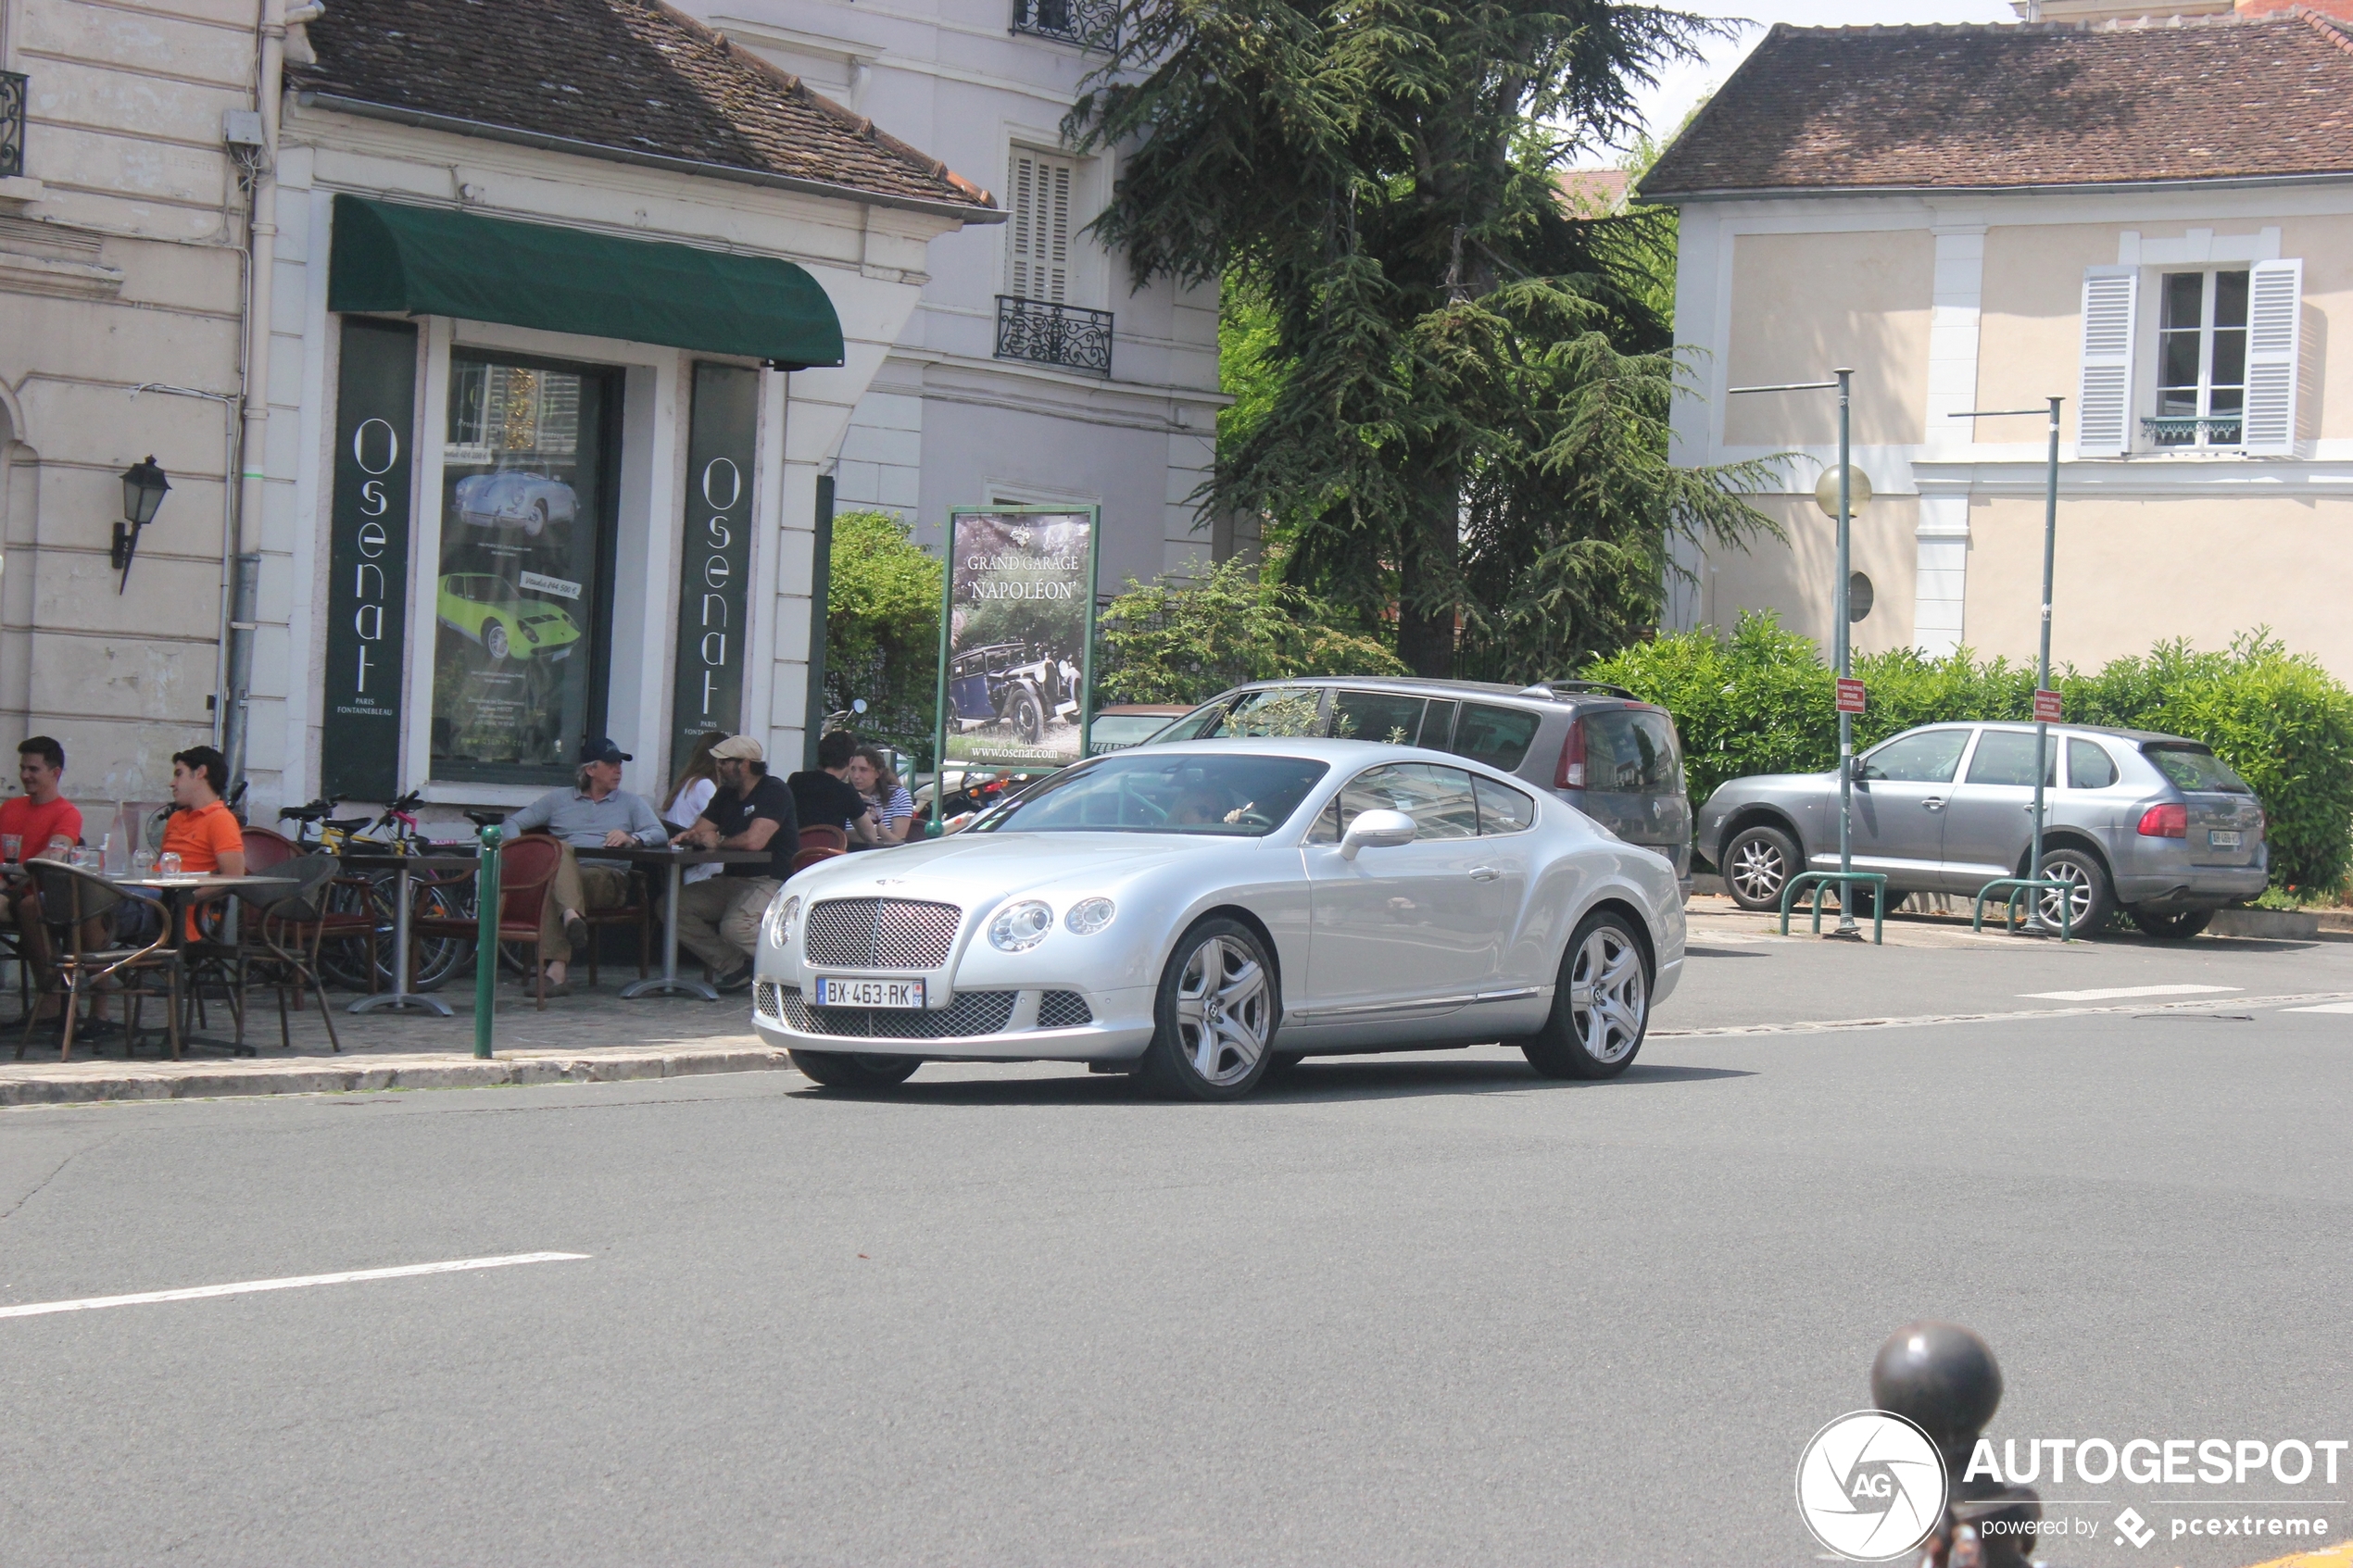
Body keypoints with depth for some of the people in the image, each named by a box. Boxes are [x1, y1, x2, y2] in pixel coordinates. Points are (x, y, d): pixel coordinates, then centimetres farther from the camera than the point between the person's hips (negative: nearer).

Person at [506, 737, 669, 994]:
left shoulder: (632, 803, 26)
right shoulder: (558, 799, 27)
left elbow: (660, 834, 8)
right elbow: (513, 823, 21)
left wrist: (632, 838, -15)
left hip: (608, 878, -1)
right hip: (563, 869, 1)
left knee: (556, 886, -36)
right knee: (561, 849, -37)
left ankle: (557, 969, -52)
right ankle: (571, 915, -62)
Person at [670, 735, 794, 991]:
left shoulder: (774, 793, -11)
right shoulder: (727, 795, 16)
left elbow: (754, 841, -24)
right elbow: (700, 831, 18)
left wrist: (718, 841, -6)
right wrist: (686, 837, -8)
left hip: (771, 882, -9)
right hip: (733, 881, 9)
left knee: (734, 926, -36)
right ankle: (737, 969, -9)